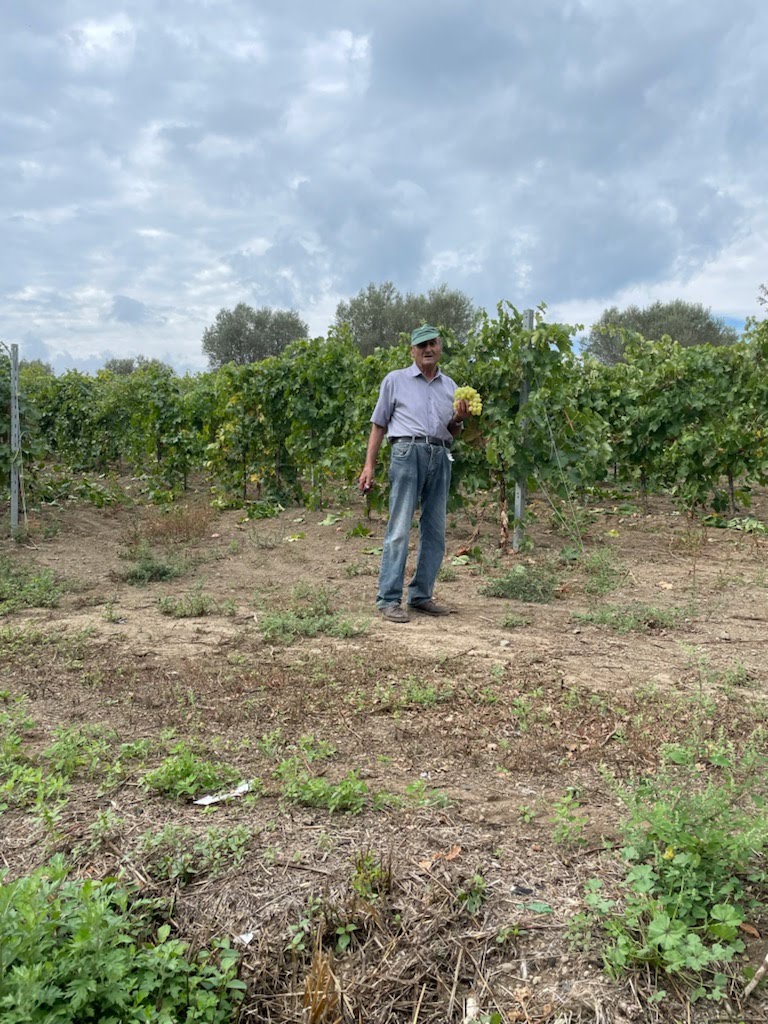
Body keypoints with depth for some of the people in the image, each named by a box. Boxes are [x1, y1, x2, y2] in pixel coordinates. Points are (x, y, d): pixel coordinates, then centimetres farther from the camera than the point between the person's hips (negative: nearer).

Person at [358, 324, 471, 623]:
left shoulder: (449, 385, 19)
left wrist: (458, 420, 0)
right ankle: (389, 599, -8)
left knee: (435, 530, 5)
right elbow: (379, 424, 8)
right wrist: (369, 465, 0)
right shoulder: (395, 380, 9)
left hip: (440, 457, 5)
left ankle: (421, 595, 13)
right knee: (400, 528, -10)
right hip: (408, 452, -5)